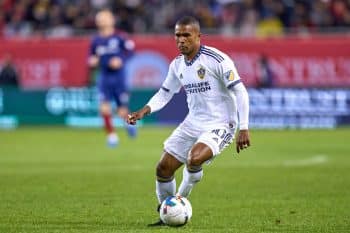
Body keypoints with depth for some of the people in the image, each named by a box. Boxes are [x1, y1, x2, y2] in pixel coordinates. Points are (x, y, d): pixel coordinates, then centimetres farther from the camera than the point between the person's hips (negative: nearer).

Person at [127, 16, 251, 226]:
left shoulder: (217, 60, -16)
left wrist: (244, 129, -19)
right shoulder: (177, 65, 5)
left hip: (219, 125, -7)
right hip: (192, 123, 7)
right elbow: (164, 94, 17)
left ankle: (180, 200, -5)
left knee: (194, 158, -33)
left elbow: (240, 92, -15)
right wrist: (144, 111, -1)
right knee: (164, 168, 3)